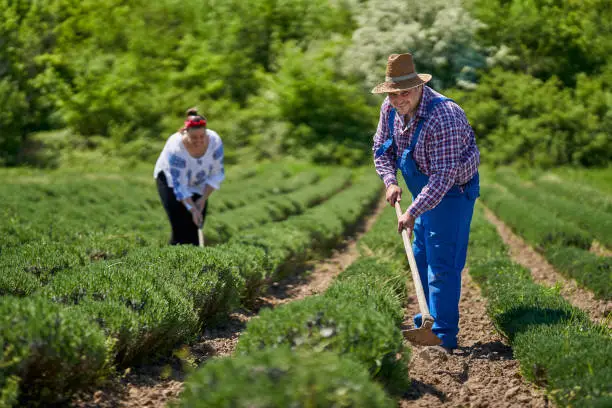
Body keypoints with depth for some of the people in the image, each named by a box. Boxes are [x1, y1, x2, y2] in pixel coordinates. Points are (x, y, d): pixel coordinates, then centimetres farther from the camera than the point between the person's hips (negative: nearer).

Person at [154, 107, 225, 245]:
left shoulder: (215, 141, -26)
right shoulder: (175, 147, -35)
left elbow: (217, 174, -14)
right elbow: (178, 184, -31)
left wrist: (203, 199, -18)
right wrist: (193, 209, -34)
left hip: (198, 184, 3)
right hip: (171, 180, -3)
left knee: (195, 226, -3)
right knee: (180, 224, -16)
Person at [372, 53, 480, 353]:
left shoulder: (443, 117, -33)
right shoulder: (390, 109, -7)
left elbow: (443, 174, -33)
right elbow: (381, 148, 7)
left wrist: (413, 211, -36)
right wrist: (390, 181, -9)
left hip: (453, 193, -9)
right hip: (424, 191, 9)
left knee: (442, 264, -10)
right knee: (421, 257, 17)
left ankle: (445, 337, -4)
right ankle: (429, 319, 32)